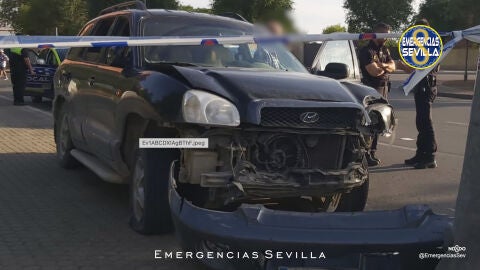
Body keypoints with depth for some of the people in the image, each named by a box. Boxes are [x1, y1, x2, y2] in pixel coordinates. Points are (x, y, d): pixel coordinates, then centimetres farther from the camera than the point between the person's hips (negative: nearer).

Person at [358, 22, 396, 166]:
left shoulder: (385, 50, 17)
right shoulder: (367, 51, -9)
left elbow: (392, 67, 4)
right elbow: (374, 71, -18)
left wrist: (383, 65, -18)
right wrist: (386, 67, 2)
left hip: (383, 89, 8)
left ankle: (371, 152, 15)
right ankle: (365, 154, -8)